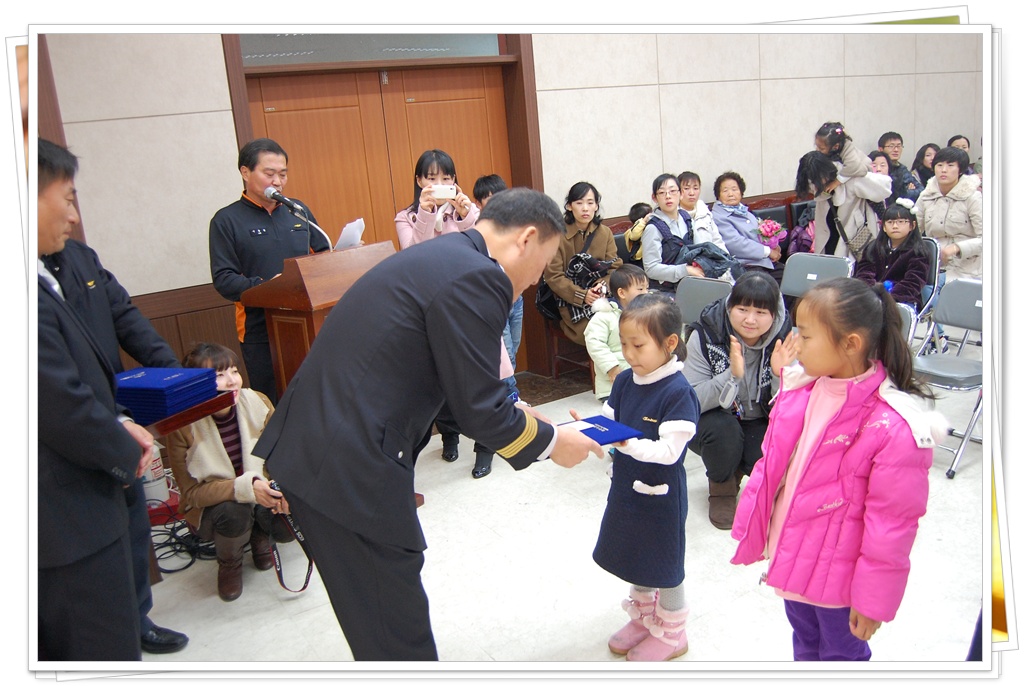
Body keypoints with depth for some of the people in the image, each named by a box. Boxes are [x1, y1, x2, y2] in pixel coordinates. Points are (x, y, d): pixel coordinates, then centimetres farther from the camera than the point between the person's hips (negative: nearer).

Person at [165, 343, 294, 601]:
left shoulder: (258, 403, -16)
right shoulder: (183, 427, -23)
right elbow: (191, 492, -21)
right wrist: (245, 488, -37)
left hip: (262, 493, 2)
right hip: (212, 505, -2)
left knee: (289, 526, -26)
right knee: (233, 513, -35)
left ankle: (258, 536, 13)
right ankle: (228, 563, 1)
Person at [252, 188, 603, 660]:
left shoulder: (439, 257, 14)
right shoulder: (475, 277, -16)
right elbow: (479, 412, -13)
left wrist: (512, 414, 21)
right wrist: (551, 442, 3)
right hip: (349, 468, -10)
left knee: (385, 619, 26)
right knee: (397, 635, 9)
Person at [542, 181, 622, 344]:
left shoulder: (605, 232, 9)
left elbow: (615, 266, 3)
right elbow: (553, 276, -8)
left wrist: (605, 285, -19)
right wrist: (582, 295, -19)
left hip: (603, 296, 4)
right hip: (571, 301, -4)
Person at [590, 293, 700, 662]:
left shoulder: (678, 392, -24)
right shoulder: (624, 382, -3)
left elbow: (668, 451, -27)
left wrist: (624, 443, -37)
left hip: (660, 494, -7)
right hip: (625, 488, 7)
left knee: (664, 564, 13)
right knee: (635, 557, 23)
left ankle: (671, 634, 35)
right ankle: (643, 618, 47)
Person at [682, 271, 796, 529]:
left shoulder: (784, 342, -16)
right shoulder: (706, 335, -21)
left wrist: (781, 374, -34)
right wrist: (732, 375, -40)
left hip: (760, 425, 1)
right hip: (712, 420, -1)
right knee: (722, 427, -34)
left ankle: (740, 469, 12)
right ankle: (721, 486, 0)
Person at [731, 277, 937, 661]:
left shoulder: (895, 427, -27)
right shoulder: (800, 388, -8)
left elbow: (892, 523, -20)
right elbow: (771, 464, 5)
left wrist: (872, 600, -13)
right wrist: (751, 528, 9)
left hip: (839, 571, -6)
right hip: (791, 555, 6)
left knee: (840, 653, 19)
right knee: (805, 643, 28)